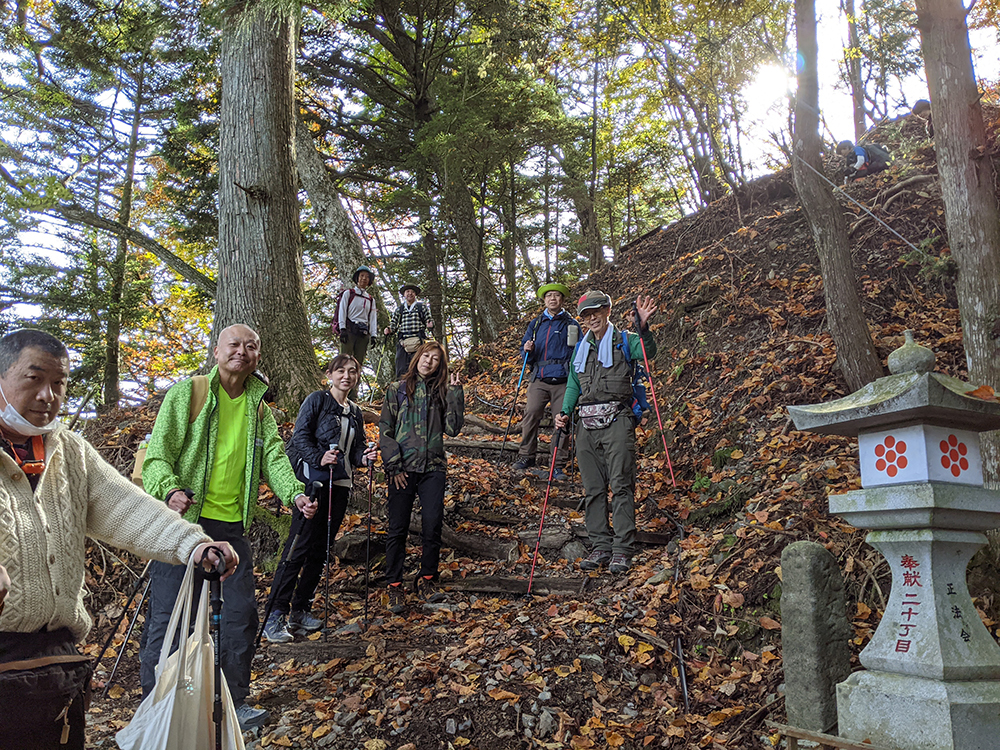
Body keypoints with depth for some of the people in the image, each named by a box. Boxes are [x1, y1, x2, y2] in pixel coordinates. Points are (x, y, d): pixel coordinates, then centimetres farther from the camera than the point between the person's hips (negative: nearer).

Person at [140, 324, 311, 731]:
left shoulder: (258, 407, 12)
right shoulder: (186, 393, -2)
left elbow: (273, 456, 2)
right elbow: (158, 453, -7)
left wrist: (294, 493, -16)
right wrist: (170, 488, -27)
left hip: (231, 525, 5)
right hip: (182, 519, -4)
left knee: (242, 613, 9)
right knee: (167, 615, 2)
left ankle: (236, 702, 26)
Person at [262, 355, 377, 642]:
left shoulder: (355, 412, 18)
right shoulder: (317, 399, 0)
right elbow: (301, 435, -8)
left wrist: (364, 457, -3)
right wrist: (319, 458, -23)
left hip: (340, 484, 6)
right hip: (313, 480, -6)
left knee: (321, 549, 8)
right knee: (299, 545, -10)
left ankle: (300, 610, 18)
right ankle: (275, 615, -5)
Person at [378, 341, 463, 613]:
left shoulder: (442, 392, 12)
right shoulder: (397, 389, 7)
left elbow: (452, 428, 1)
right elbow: (385, 431, 3)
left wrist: (455, 394, -4)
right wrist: (394, 466, -6)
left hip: (433, 468, 2)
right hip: (403, 469, -1)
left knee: (433, 526, -2)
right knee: (398, 528, 0)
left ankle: (427, 579, 15)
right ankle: (395, 586, 12)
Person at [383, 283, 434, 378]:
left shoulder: (422, 307, 17)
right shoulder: (399, 309, 21)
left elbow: (429, 320, 14)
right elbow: (393, 323, 16)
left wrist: (430, 325, -9)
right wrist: (388, 329, -5)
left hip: (417, 341, -2)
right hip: (402, 341, 2)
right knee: (401, 370, -7)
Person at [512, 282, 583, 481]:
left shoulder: (571, 325, 11)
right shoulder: (535, 324, 18)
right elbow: (526, 352, 23)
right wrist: (527, 350, -2)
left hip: (563, 381, -2)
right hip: (539, 379, 2)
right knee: (531, 414, -13)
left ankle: (557, 466, 4)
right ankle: (526, 456, 2)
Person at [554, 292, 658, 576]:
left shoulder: (624, 341, 5)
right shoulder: (580, 349, 20)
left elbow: (648, 351, -16)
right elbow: (573, 385, 23)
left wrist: (643, 327, -34)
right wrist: (564, 411, 8)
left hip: (617, 421, -5)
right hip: (587, 424, 5)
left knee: (621, 485, -7)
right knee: (593, 489, 6)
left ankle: (623, 548, -2)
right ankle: (601, 546, 14)